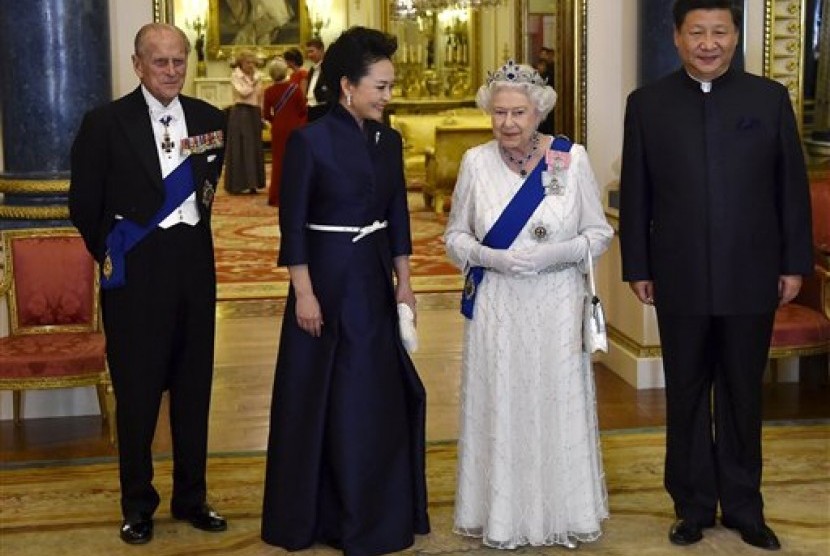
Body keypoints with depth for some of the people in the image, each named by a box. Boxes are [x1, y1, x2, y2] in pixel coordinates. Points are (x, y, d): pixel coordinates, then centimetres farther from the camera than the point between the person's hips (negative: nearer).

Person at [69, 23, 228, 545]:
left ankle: (191, 497, 27)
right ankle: (138, 505, 21)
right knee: (137, 391, 5)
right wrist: (109, 255, 3)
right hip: (136, 271, -4)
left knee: (194, 388, 12)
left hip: (195, 265, 4)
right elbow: (85, 203, -2)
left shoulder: (210, 119, 3)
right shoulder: (106, 122, -8)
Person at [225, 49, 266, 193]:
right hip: (240, 113, -6)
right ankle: (239, 183, -2)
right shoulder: (235, 76, -3)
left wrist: (262, 113, 11)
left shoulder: (257, 76, 11)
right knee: (241, 148, -5)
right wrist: (254, 82, -9)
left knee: (255, 147, 5)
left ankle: (252, 182, 11)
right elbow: (243, 92, -18)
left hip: (254, 113, 6)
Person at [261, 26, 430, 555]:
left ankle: (376, 513, 26)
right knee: (319, 399, 5)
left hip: (375, 280, 6)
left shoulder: (389, 140, 6)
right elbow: (292, 224, -12)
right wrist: (304, 293, -15)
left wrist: (404, 281, 10)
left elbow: (398, 215, 12)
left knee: (378, 397, 11)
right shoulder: (310, 141, -12)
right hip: (327, 279, -6)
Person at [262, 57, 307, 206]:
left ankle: (277, 197, 10)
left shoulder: (269, 91, -6)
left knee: (278, 161, 9)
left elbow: (266, 114, -2)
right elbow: (303, 110, -7)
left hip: (278, 129, 2)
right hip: (294, 127, -2)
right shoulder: (295, 88, -11)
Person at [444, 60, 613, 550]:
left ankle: (564, 515, 24)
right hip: (496, 309, 1)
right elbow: (455, 236, 6)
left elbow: (600, 232, 1)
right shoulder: (476, 162, -1)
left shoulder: (573, 158, -4)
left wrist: (556, 254, -16)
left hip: (557, 307, -1)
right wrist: (491, 257, -14)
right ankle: (502, 519, 21)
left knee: (559, 407, 6)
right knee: (499, 410, 6)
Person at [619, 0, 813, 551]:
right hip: (681, 279, 0)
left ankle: (743, 506, 25)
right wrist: (637, 268, 0)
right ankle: (694, 505, 23)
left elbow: (793, 186, 3)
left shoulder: (770, 98, 1)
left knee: (743, 396, 11)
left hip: (751, 277, 0)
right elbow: (635, 193, 2)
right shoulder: (647, 103, 2)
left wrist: (795, 263, 0)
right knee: (686, 396, 10)